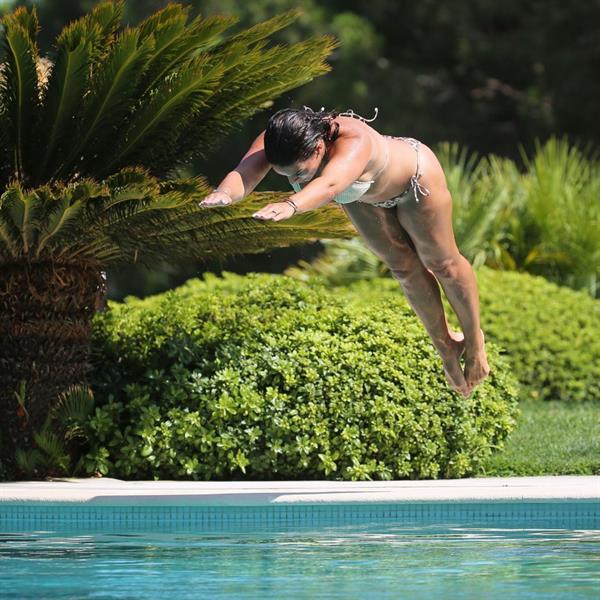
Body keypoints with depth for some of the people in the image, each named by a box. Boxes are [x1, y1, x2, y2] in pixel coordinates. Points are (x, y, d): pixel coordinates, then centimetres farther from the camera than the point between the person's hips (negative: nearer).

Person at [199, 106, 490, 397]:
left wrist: (290, 206, -89)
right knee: (404, 267, 16)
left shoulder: (354, 142, -50)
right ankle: (446, 344, 38)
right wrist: (226, 193, -77)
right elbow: (245, 173, -54)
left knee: (442, 262, 14)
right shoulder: (276, 141, -36)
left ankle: (473, 338, 39)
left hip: (413, 174, -5)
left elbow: (329, 185, -70)